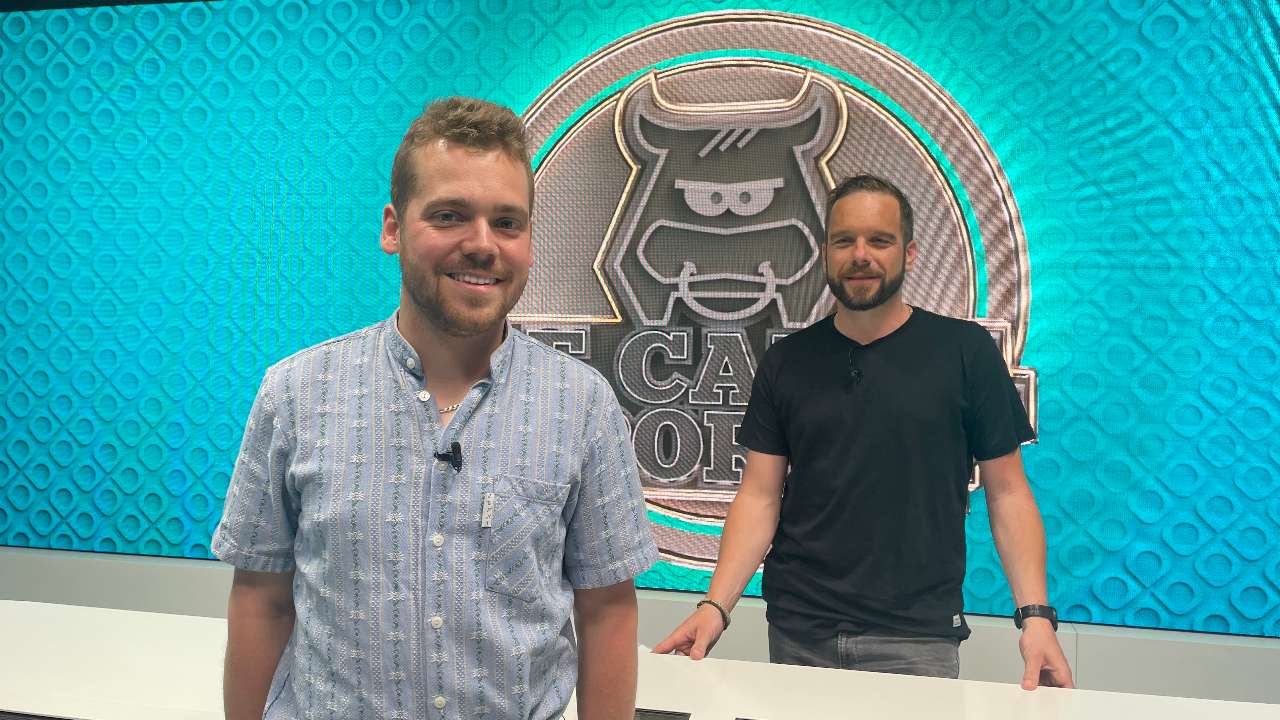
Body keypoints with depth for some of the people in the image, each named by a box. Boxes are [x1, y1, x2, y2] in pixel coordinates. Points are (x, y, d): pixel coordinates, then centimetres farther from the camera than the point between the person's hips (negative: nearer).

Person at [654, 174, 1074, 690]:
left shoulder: (964, 351, -3)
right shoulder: (786, 362, 3)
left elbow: (1006, 493, -1)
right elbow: (760, 497, 1)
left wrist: (1035, 614, -12)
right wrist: (716, 605, -10)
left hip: (919, 634, -2)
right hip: (797, 630, 2)